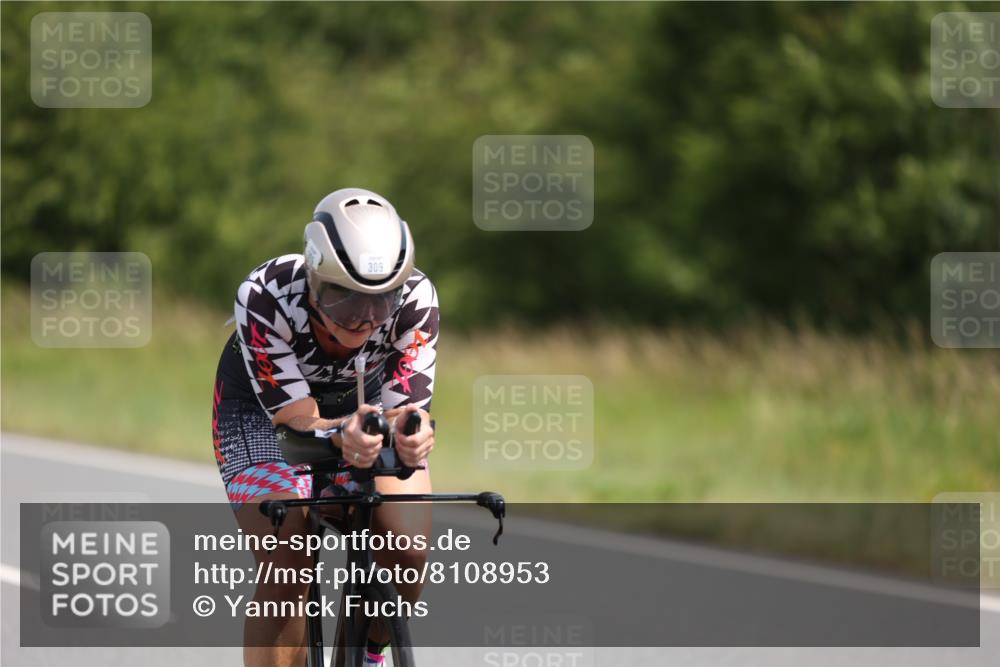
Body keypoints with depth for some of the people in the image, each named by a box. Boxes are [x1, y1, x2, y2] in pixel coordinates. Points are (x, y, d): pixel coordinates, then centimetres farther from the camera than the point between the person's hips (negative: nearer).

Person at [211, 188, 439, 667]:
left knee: (410, 548, -20)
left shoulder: (415, 299, -31)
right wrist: (342, 436, -59)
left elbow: (408, 404, -32)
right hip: (264, 406, -2)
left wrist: (413, 436, -57)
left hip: (366, 399, 2)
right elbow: (295, 417, -36)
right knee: (287, 568, -24)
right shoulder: (264, 297, -37)